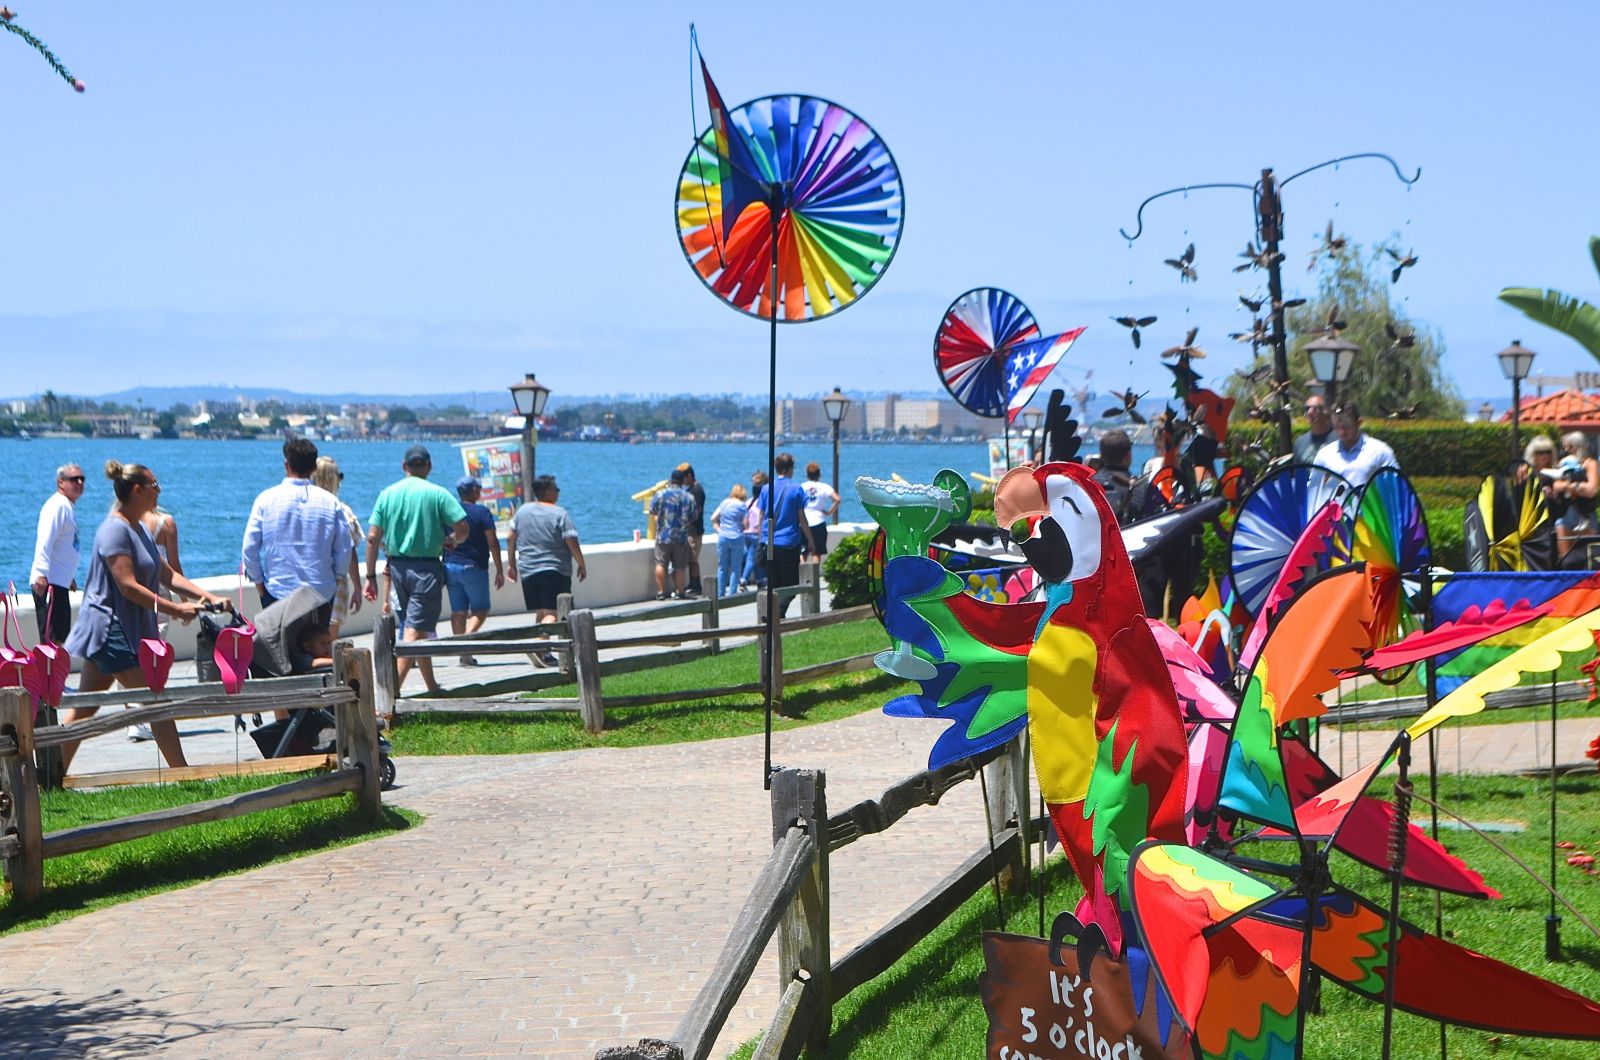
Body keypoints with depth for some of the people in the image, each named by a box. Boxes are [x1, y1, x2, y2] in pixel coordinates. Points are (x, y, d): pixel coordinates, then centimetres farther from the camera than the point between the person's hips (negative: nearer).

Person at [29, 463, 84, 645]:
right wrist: (41, 575, -29)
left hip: (60, 582, 10)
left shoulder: (69, 507, 19)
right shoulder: (57, 505, -12)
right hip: (49, 582, -10)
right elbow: (44, 542, -22)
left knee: (61, 639, 12)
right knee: (51, 638, -13)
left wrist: (70, 577, 30)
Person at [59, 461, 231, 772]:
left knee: (84, 707, 10)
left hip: (128, 629, 10)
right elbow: (128, 586, -22)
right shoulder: (115, 530, -16)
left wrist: (208, 597, 4)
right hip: (111, 628, -10)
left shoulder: (138, 529, 15)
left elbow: (166, 574, 15)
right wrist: (176, 609, -21)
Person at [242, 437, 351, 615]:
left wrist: (258, 581, 9)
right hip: (322, 593, 1)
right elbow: (344, 550, 0)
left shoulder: (267, 499, -4)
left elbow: (249, 548, -4)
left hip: (277, 593, -1)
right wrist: (336, 578, 16)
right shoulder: (330, 502, -1)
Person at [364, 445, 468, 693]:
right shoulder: (438, 494, -7)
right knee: (415, 631, -6)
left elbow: (373, 538, 0)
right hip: (426, 568, -5)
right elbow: (462, 529, -11)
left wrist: (371, 576, 5)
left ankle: (432, 687, 27)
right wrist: (449, 542, 11)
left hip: (397, 567, 5)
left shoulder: (387, 494, 4)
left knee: (414, 629, 18)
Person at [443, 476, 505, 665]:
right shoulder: (482, 513, -7)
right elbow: (493, 543, -9)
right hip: (474, 567, -4)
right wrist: (499, 570, -3)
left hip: (450, 566, 4)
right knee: (480, 609, 4)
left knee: (458, 611, 8)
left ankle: (462, 653, 5)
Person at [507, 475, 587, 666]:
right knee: (552, 613, -8)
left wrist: (512, 565, 21)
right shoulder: (559, 514, -8)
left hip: (527, 571, 6)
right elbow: (572, 544, -11)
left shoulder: (522, 511, 8)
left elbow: (511, 540, 11)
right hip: (555, 571, -6)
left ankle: (545, 655, 15)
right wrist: (582, 566, 2)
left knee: (540, 613, 15)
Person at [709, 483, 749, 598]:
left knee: (722, 567, 11)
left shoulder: (724, 502, 8)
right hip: (736, 538, -4)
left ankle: (720, 593, 12)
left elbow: (713, 518, 9)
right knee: (735, 568, 3)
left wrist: (719, 530, 10)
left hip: (723, 538, 4)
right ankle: (732, 593, -1)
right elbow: (746, 524, -8)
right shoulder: (742, 505, -6)